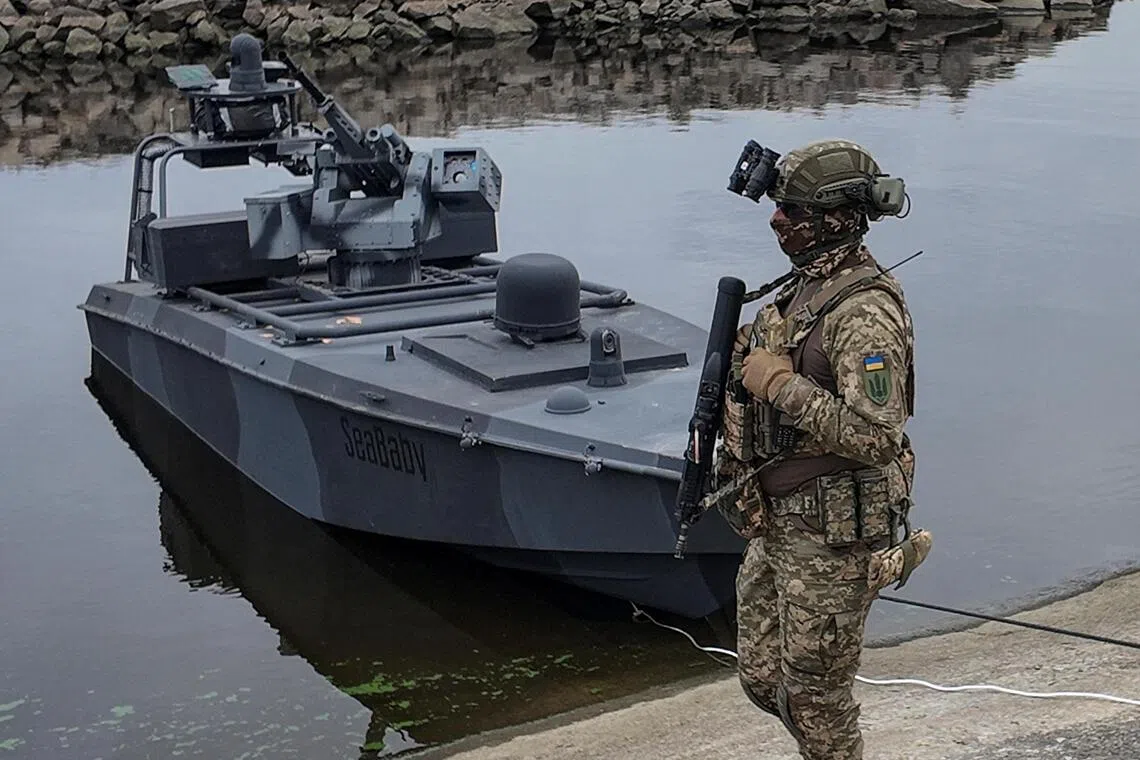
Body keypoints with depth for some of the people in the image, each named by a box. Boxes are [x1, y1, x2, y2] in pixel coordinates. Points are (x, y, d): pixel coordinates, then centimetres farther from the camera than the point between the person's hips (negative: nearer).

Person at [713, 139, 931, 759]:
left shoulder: (865, 313, -22)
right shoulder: (804, 287, 9)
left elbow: (877, 437, -31)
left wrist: (782, 384, -26)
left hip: (834, 535, -9)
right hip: (778, 526, 9)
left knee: (814, 692, 5)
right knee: (762, 679, 18)